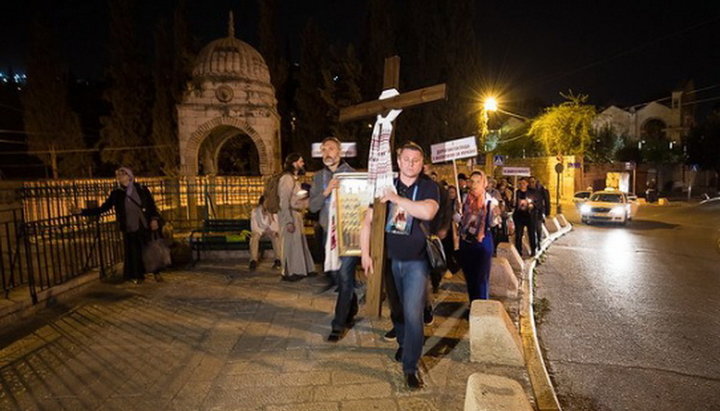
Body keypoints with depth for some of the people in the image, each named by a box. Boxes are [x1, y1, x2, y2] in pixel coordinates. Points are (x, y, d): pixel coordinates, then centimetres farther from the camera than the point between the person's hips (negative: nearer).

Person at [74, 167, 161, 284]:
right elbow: (103, 208, 5)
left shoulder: (142, 189, -1)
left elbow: (152, 205, 0)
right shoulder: (116, 193, 3)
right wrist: (82, 211, -2)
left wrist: (154, 219, -12)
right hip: (129, 229, 2)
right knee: (133, 253, 6)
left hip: (146, 226, -1)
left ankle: (156, 272, 21)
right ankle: (138, 276, 22)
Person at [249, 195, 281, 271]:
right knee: (254, 237, -34)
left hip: (270, 232, 1)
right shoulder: (255, 211, -12)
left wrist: (270, 216, -30)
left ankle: (278, 260, -30)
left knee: (276, 237, -32)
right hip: (259, 231, 0)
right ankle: (253, 261, -36)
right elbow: (254, 227, -15)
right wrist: (264, 231, -31)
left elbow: (275, 228, -18)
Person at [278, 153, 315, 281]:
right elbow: (284, 202, -19)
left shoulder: (294, 178, 14)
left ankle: (299, 270, 25)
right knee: (290, 244, -1)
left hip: (296, 214, 9)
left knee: (299, 242, 14)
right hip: (289, 215, -9)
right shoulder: (286, 179, -14)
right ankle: (288, 273, 10)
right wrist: (289, 221, -22)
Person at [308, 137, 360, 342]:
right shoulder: (318, 177, 7)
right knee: (336, 275, 17)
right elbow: (313, 206, -2)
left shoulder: (352, 174, -4)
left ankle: (339, 325, 6)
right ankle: (352, 306, 42)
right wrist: (327, 191, -18)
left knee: (345, 277, -4)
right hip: (329, 233, 5)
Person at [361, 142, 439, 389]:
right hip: (389, 259, 3)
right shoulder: (385, 186, 2)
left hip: (416, 261, -3)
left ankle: (410, 367, 9)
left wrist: (396, 199, -22)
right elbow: (368, 221, 1)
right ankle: (403, 343, 44)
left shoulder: (428, 188, -5)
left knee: (413, 313, -7)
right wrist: (365, 254, -6)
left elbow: (428, 212, -27)